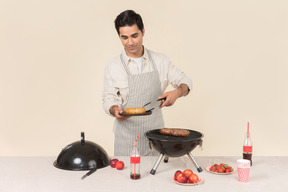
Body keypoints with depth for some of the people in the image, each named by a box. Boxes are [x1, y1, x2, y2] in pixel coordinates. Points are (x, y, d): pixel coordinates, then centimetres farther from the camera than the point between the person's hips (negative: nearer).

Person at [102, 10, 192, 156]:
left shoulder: (160, 61, 3)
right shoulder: (113, 67, -1)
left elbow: (185, 81, 10)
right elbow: (108, 100, 2)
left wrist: (176, 93, -12)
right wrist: (115, 110, -20)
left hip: (155, 133, 1)